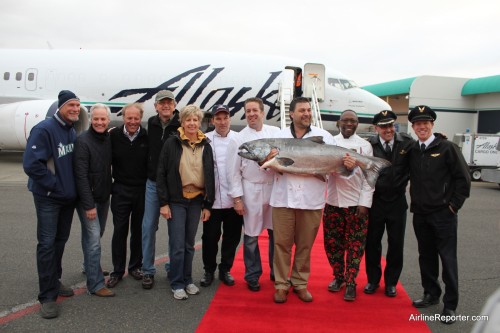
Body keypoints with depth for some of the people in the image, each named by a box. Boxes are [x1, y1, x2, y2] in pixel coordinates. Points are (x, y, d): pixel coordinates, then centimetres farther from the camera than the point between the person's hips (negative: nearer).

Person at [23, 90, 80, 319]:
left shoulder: (72, 132, 6)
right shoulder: (44, 130, -16)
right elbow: (31, 164, -22)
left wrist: (72, 186, 5)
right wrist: (54, 185, -17)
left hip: (68, 197, 7)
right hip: (48, 197, -7)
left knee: (61, 240, 15)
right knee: (47, 243, -5)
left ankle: (54, 281, 31)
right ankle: (47, 296, 3)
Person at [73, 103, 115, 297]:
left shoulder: (109, 139, 4)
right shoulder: (83, 142, -16)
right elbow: (81, 176, -19)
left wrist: (109, 192, 9)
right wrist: (88, 205, -20)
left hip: (103, 197, 7)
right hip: (88, 199, -7)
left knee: (96, 235, 19)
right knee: (93, 239, -8)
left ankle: (91, 267, 39)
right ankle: (95, 284, -2)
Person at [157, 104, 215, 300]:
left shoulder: (205, 146, 6)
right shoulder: (171, 144, -4)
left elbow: (210, 176, 8)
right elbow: (161, 174, -4)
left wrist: (208, 205, 5)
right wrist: (163, 203, -9)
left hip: (196, 200, 3)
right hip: (176, 200, -3)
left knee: (189, 244, 12)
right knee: (177, 245, -1)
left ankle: (187, 280, 26)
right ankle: (177, 283, 14)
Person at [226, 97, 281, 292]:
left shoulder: (275, 132, 4)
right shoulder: (238, 139, -1)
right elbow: (233, 171, -2)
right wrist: (237, 198, -6)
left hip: (275, 187, 2)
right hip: (252, 191, -2)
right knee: (251, 236, 7)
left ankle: (277, 272, 29)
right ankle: (252, 276, 23)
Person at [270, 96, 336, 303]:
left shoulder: (324, 136, 6)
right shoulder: (280, 136, 9)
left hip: (311, 199, 0)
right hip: (283, 197, 0)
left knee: (305, 244, 9)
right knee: (282, 243, 4)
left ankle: (300, 283, 24)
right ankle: (281, 284, 18)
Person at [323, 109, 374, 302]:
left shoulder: (365, 145, 2)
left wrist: (364, 203, -7)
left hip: (357, 203, -1)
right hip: (333, 202, 1)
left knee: (355, 245, 3)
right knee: (333, 243, 8)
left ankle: (350, 282, 16)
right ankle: (338, 277, 26)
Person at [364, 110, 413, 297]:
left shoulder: (407, 143, -5)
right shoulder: (369, 145, -9)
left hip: (397, 202, 1)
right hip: (375, 202, -1)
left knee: (396, 245, 10)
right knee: (372, 243, 10)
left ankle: (391, 282, 27)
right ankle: (373, 280, 28)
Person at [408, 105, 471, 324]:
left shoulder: (447, 148, -8)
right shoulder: (412, 151, 6)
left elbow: (463, 178, -7)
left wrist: (454, 204, -9)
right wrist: (415, 203, 8)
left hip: (443, 214, -5)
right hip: (420, 214, 5)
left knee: (448, 258, 1)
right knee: (426, 256, 14)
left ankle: (450, 305, 12)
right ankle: (431, 294, 31)